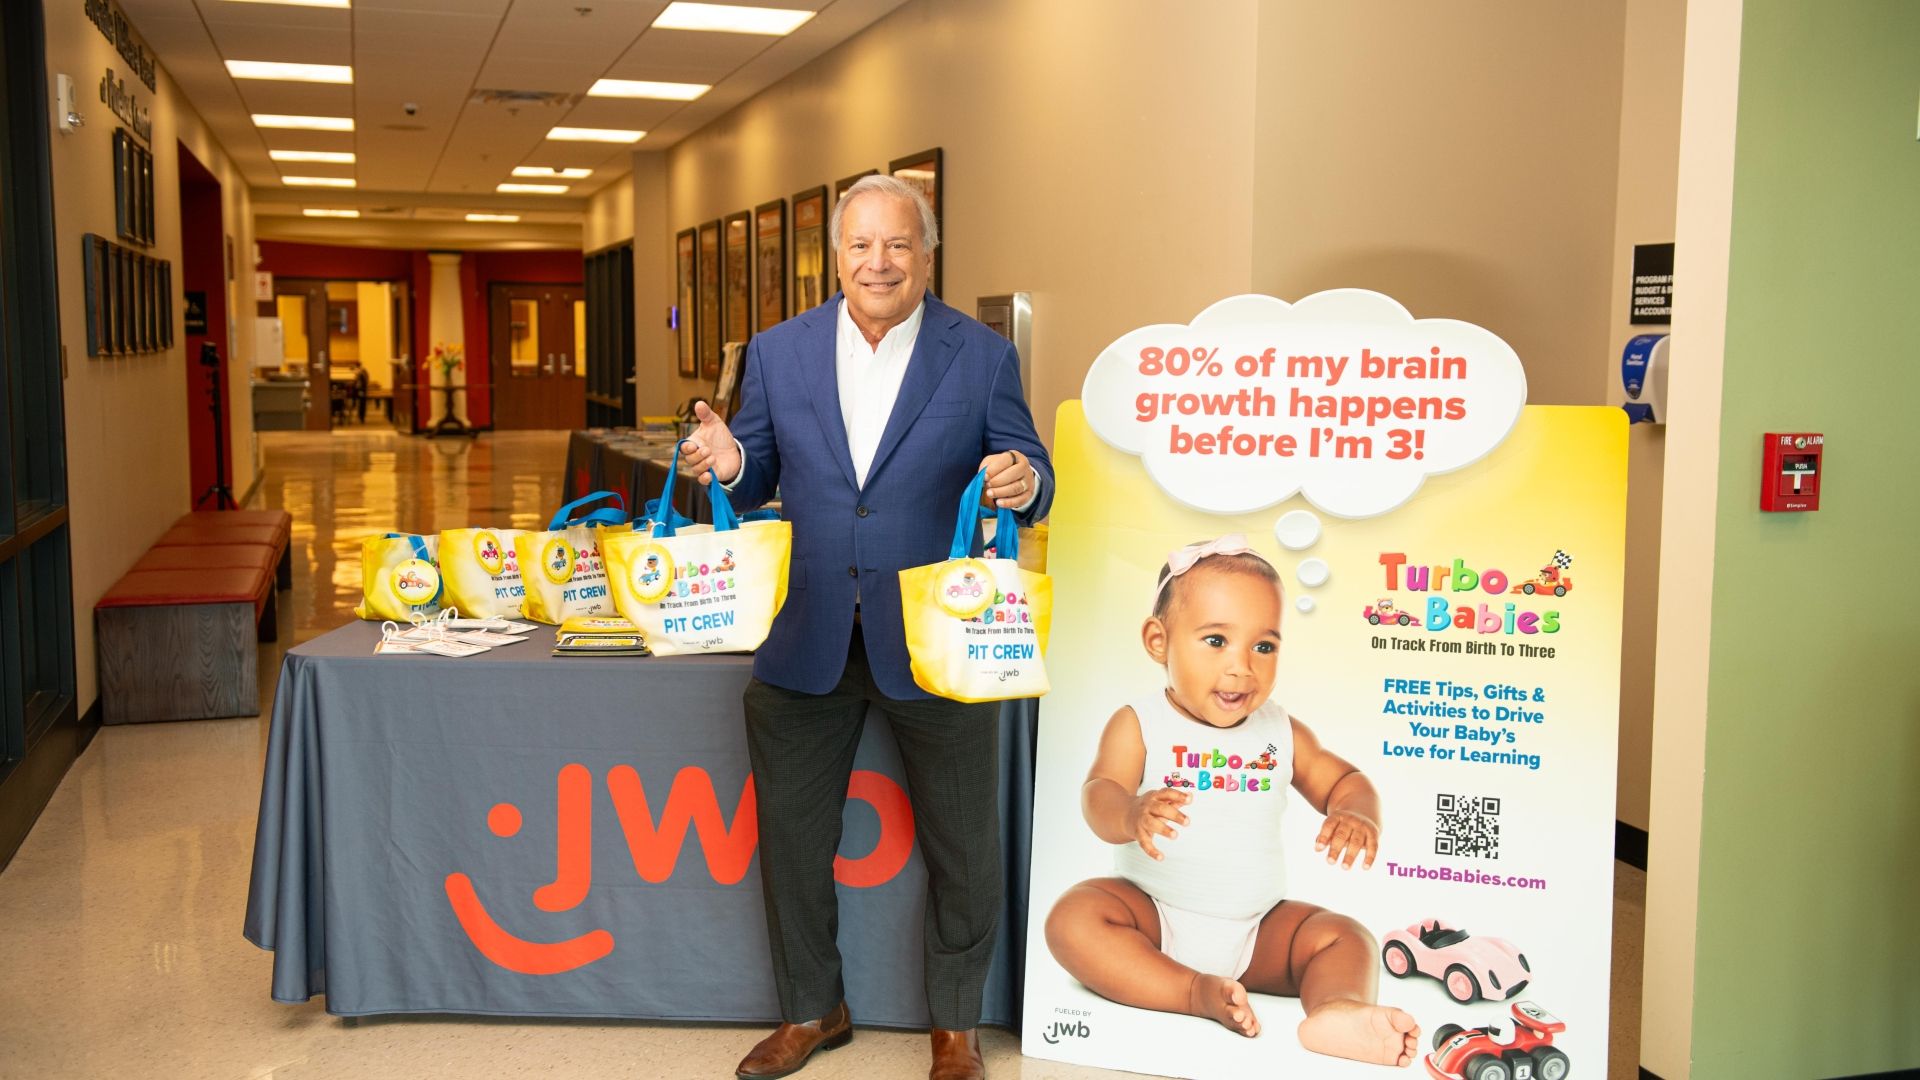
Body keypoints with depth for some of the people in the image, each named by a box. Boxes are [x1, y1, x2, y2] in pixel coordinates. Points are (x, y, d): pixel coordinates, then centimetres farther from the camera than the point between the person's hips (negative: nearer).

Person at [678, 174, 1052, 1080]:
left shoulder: (982, 356, -2)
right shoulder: (778, 351, 4)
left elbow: (1030, 481, -2)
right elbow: (757, 483, 8)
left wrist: (1022, 483, -25)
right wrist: (728, 462, -15)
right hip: (806, 638, 2)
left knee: (962, 849, 10)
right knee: (790, 833, 15)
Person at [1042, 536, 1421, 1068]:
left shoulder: (1280, 731, 6)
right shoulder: (1139, 725, -7)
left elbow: (1342, 781, 10)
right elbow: (1100, 794, -20)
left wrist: (1357, 815, -17)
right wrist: (1131, 815, -46)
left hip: (1255, 929, 4)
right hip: (1154, 916, -4)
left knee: (1345, 938, -13)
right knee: (1074, 919, -30)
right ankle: (1194, 993, -32)